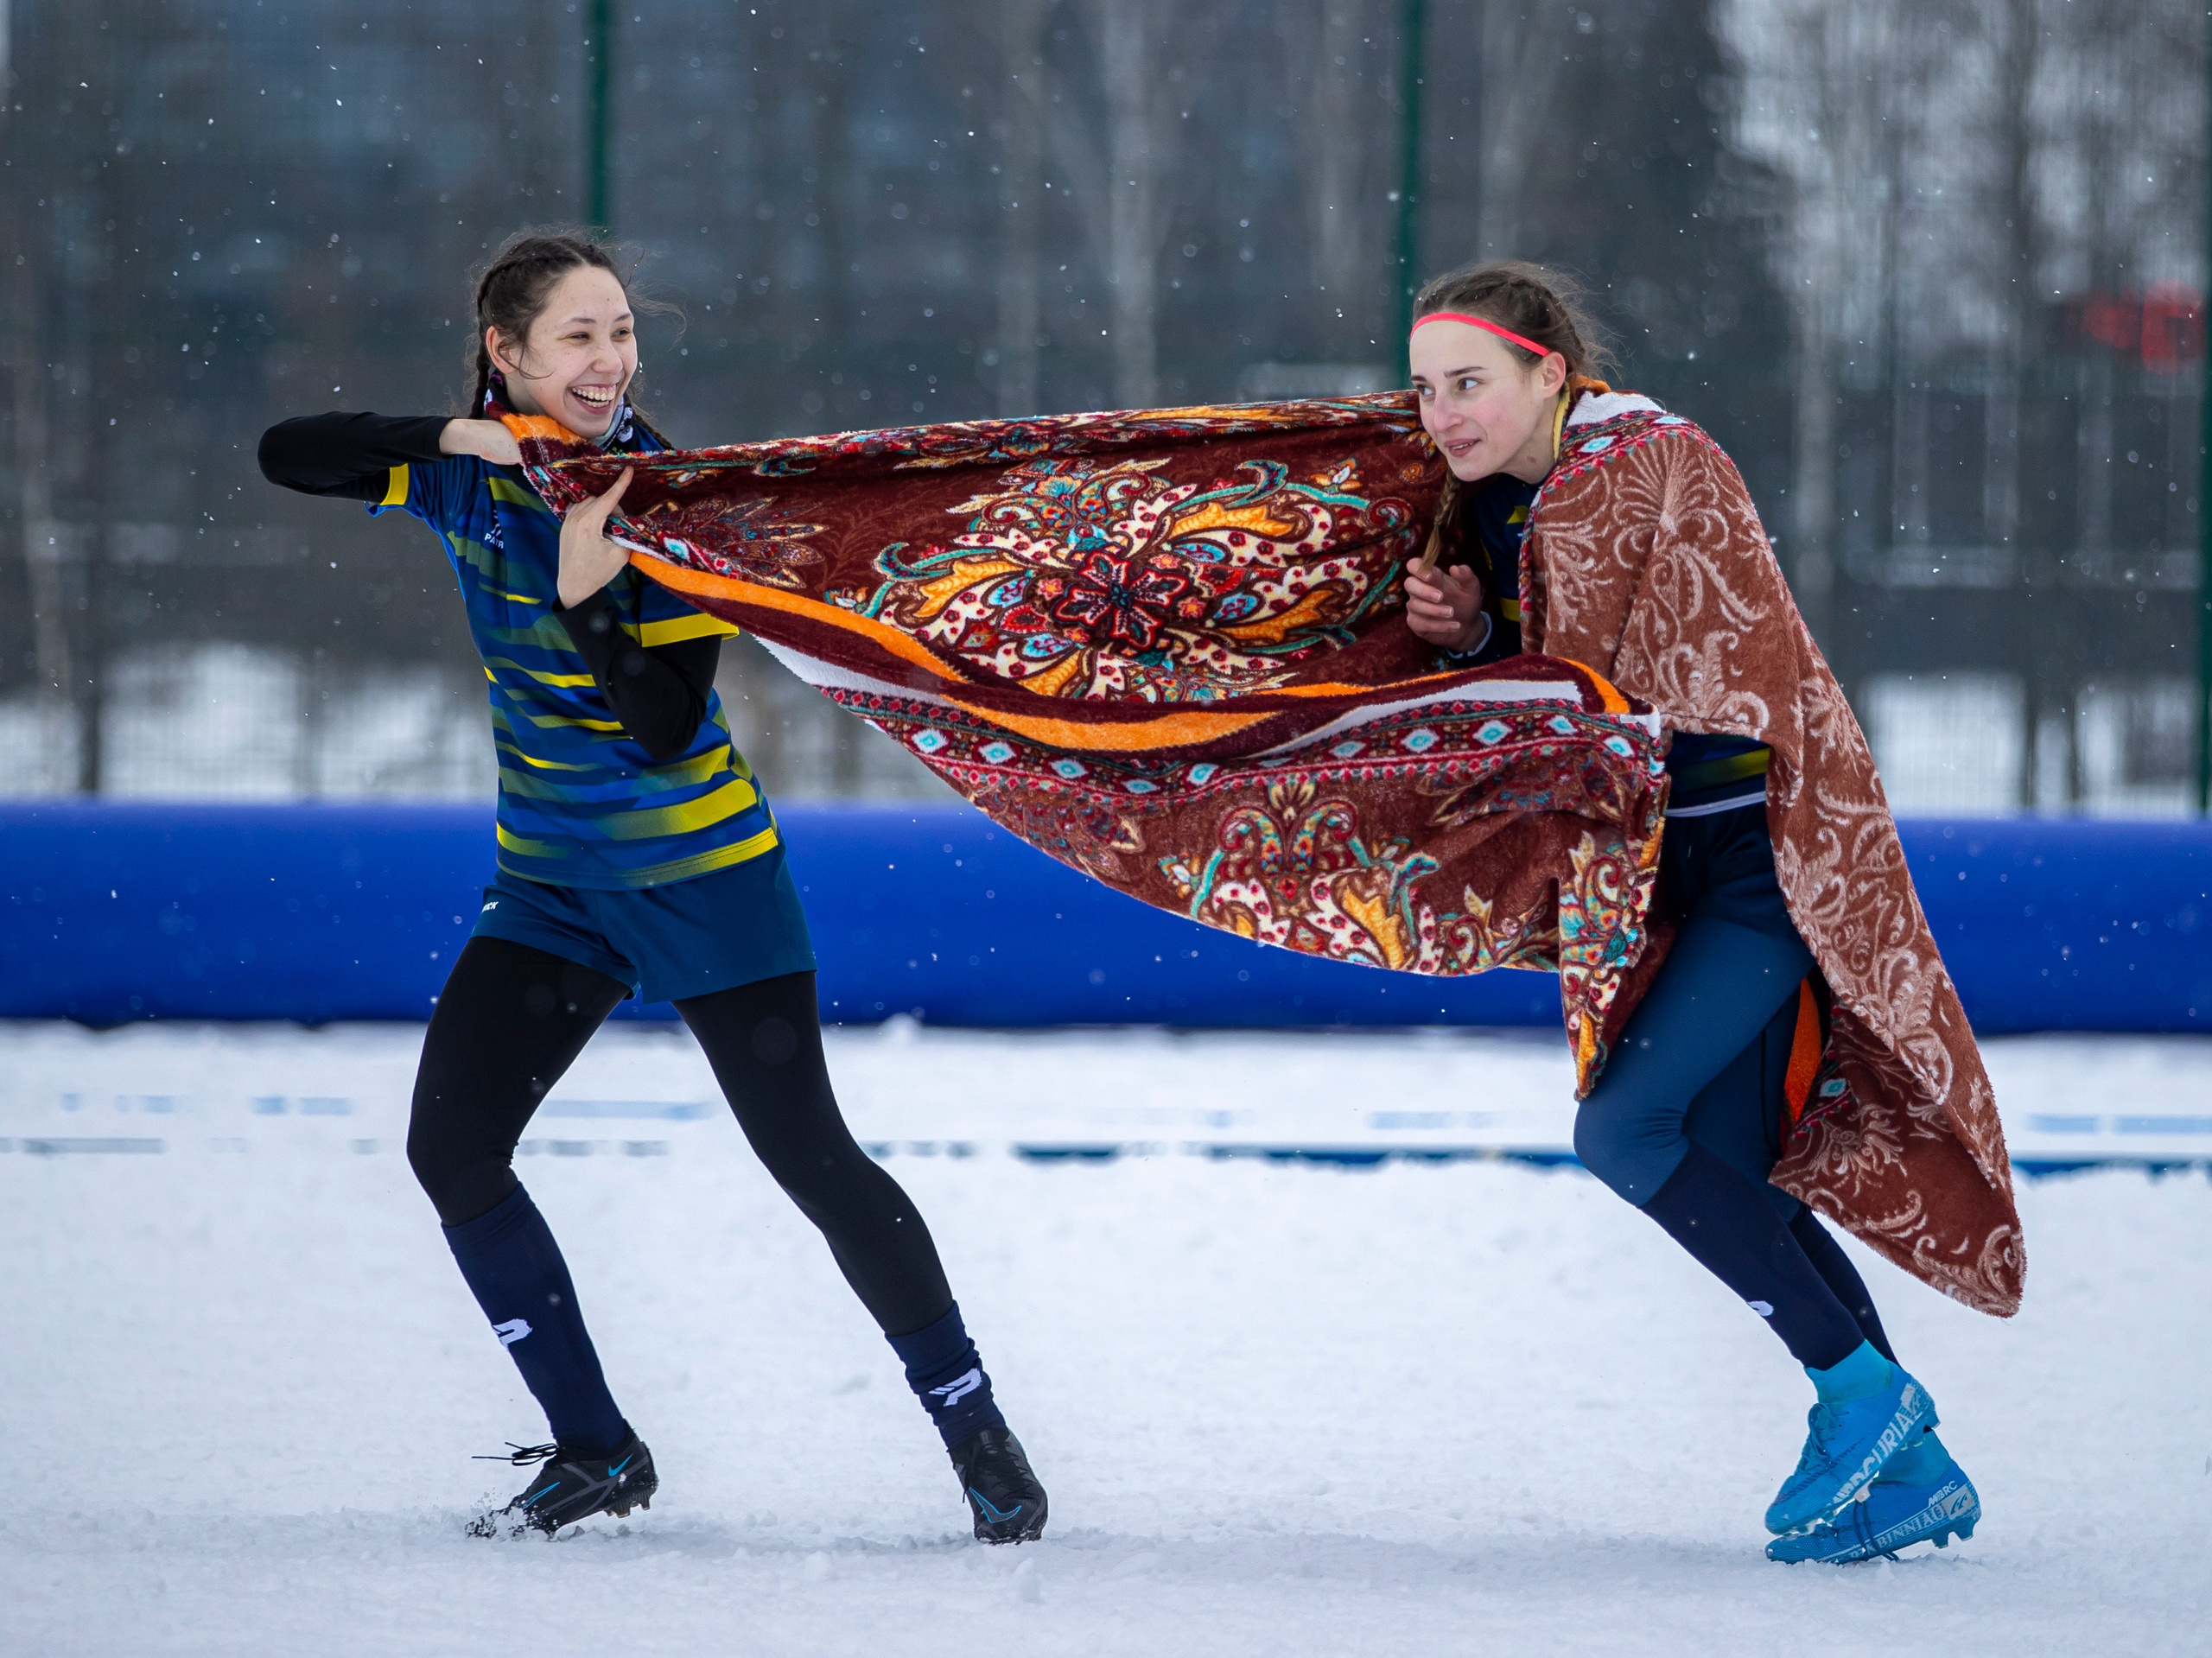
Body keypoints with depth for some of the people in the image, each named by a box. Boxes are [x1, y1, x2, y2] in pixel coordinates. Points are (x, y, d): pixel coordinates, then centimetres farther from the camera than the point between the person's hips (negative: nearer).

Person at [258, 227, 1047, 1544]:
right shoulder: (470, 475, -2)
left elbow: (669, 728, -19)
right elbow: (290, 456, -11)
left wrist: (589, 601, -35)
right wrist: (456, 439, -23)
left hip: (704, 878, -5)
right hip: (555, 881, 5)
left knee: (813, 1160, -8)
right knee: (452, 1148, -5)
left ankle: (978, 1434, 5)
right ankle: (597, 1451, 7)